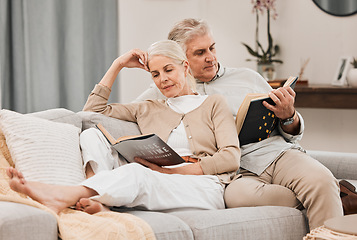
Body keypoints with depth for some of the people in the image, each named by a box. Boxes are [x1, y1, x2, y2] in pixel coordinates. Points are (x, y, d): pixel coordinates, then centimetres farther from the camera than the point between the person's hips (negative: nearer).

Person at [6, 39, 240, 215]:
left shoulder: (214, 104, 18)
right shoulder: (148, 110, 30)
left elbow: (231, 158, 3)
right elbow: (93, 109, 26)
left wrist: (172, 170, -6)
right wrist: (117, 65, 22)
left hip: (206, 188, -4)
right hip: (159, 187, 4)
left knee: (136, 172, -38)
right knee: (92, 135, -19)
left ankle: (63, 196, -58)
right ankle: (99, 202, -48)